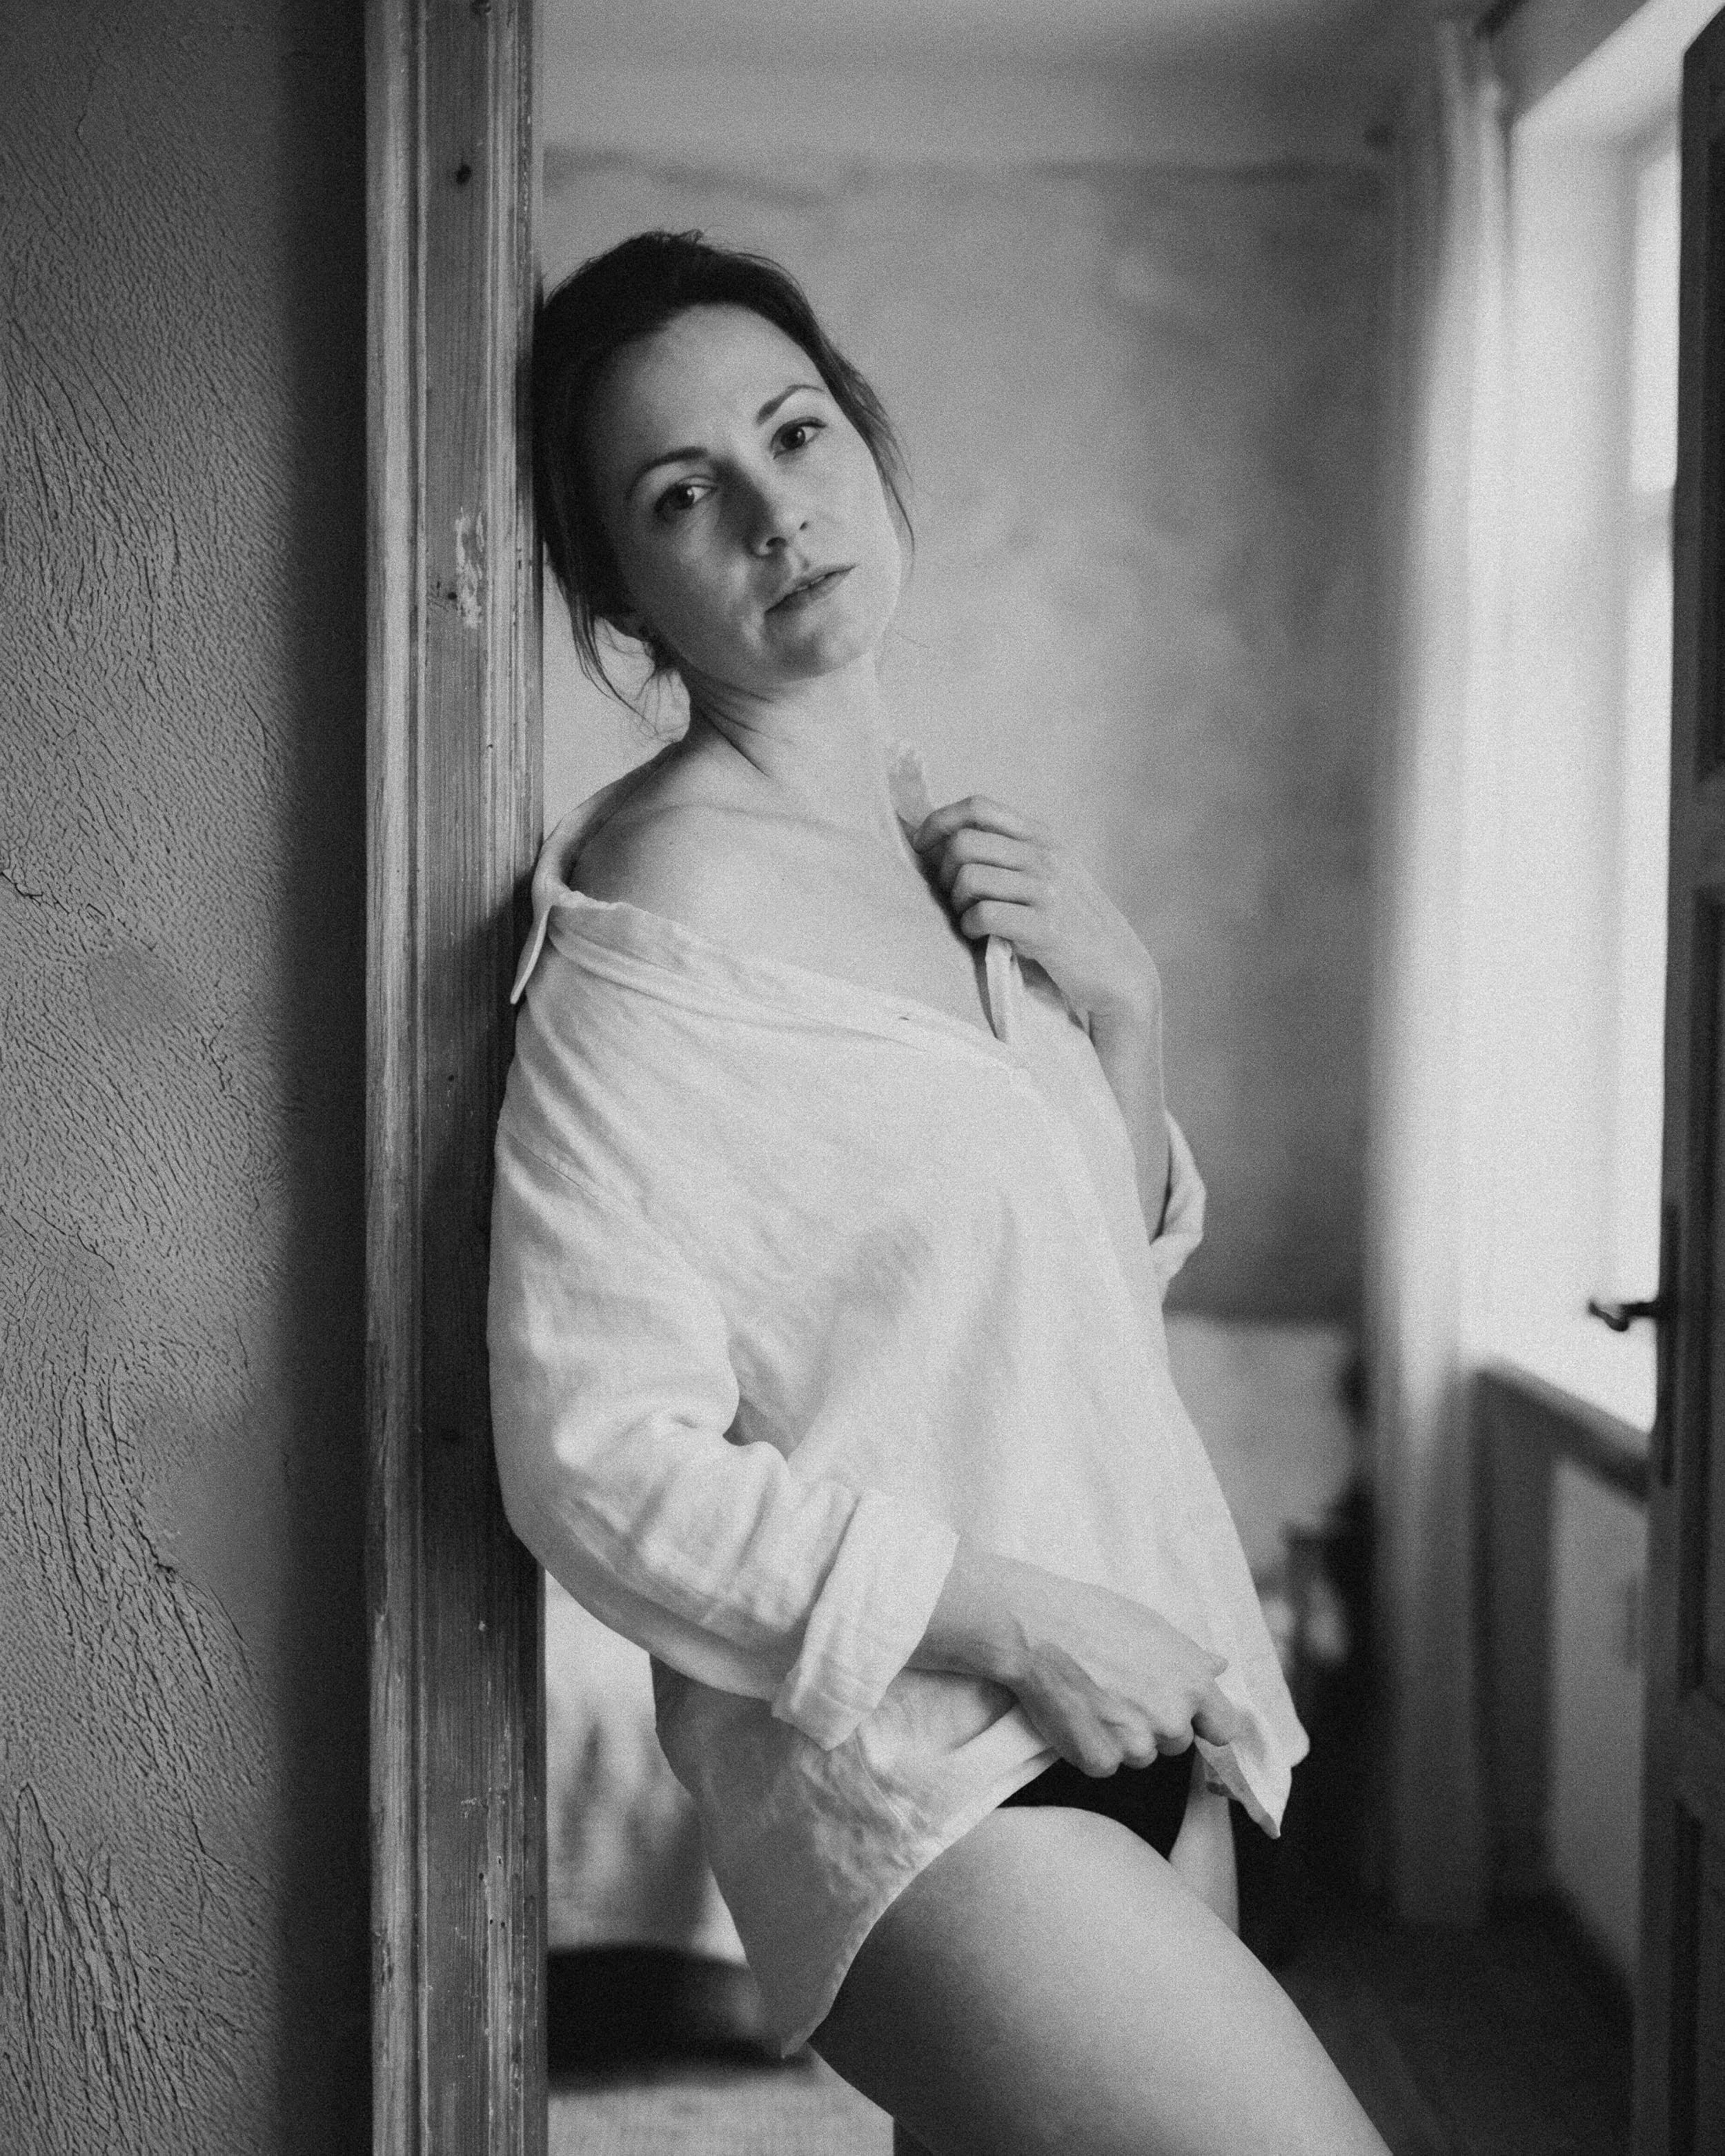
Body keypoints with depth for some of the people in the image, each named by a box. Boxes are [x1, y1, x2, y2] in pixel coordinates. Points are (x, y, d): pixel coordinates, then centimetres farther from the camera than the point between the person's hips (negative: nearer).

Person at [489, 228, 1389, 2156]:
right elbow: (602, 1463, -18)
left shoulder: (966, 850, 8)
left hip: (1140, 1706, 7)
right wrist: (1027, 1622, -18)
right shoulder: (664, 904, -15)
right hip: (908, 1750, -7)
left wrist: (1124, 1016, 0)